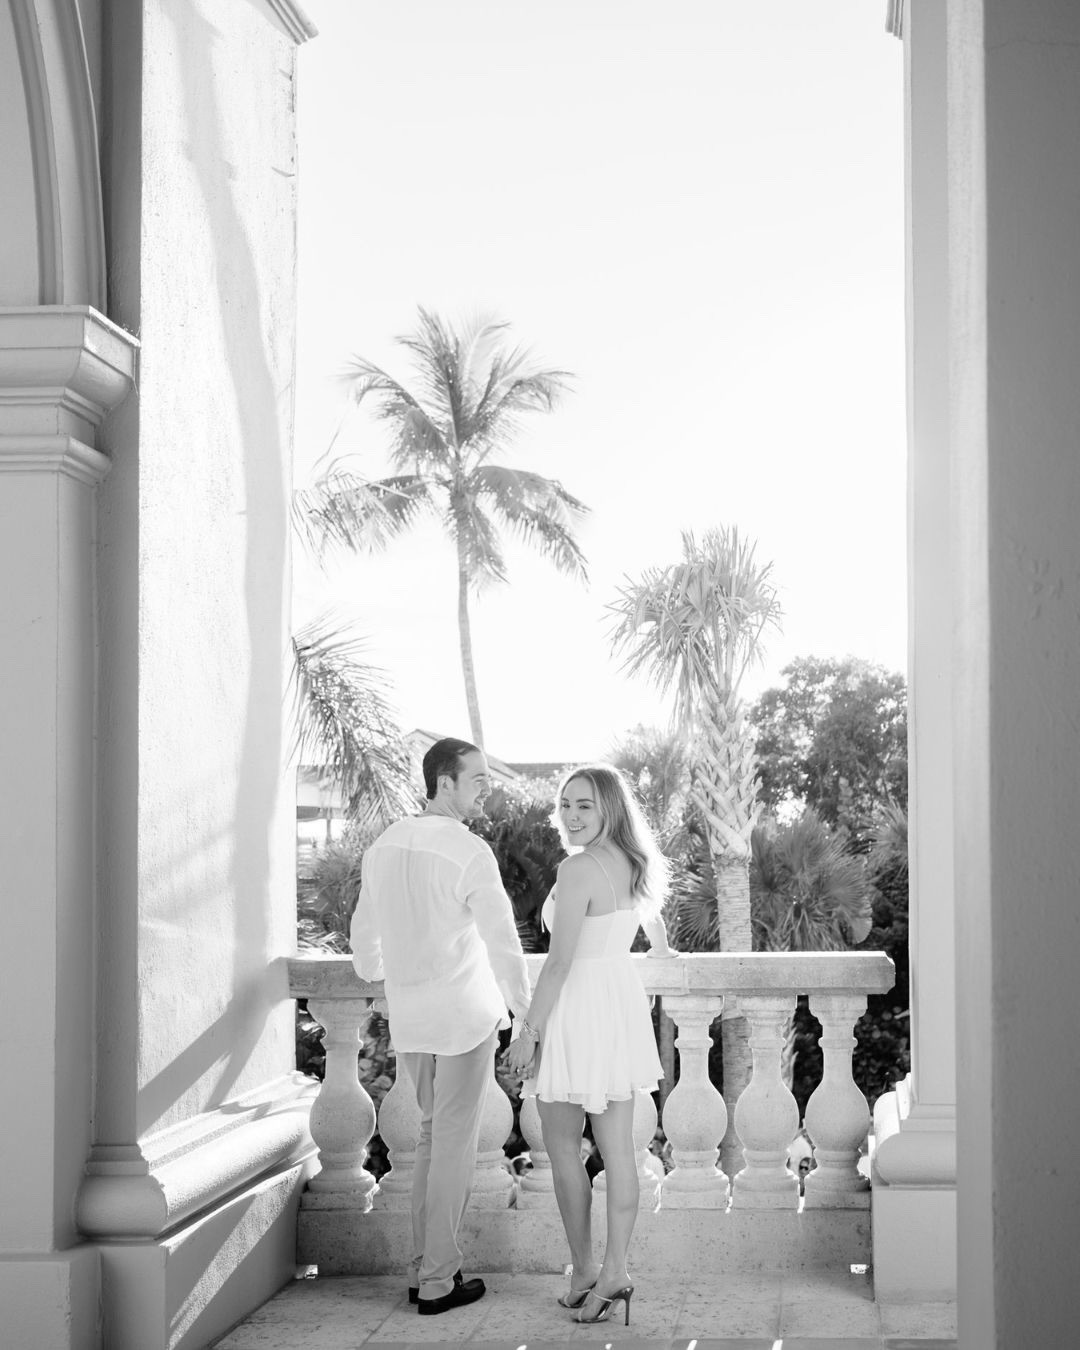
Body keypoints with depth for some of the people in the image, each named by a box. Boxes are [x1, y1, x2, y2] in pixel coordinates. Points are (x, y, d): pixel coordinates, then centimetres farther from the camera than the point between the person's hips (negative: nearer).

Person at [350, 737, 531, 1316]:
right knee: (454, 1144, 0)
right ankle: (438, 1281, 4)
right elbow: (502, 942, -14)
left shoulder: (383, 846, 5)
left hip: (408, 1017, 7)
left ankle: (422, 1268, 18)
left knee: (432, 1135, 18)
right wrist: (524, 1010, -1)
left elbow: (364, 934, 17)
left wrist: (374, 971, 38)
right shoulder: (469, 853, -16)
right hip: (465, 1013, -6)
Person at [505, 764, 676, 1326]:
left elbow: (559, 962, -22)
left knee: (562, 1151, 7)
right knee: (617, 1147, 8)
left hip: (576, 1009, -8)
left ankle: (583, 1274, 12)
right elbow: (658, 940, 23)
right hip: (624, 1001, 8)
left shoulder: (579, 869, -20)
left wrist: (529, 1032, -16)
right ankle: (614, 1270, 11)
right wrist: (661, 954, 44)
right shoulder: (635, 863, 6)